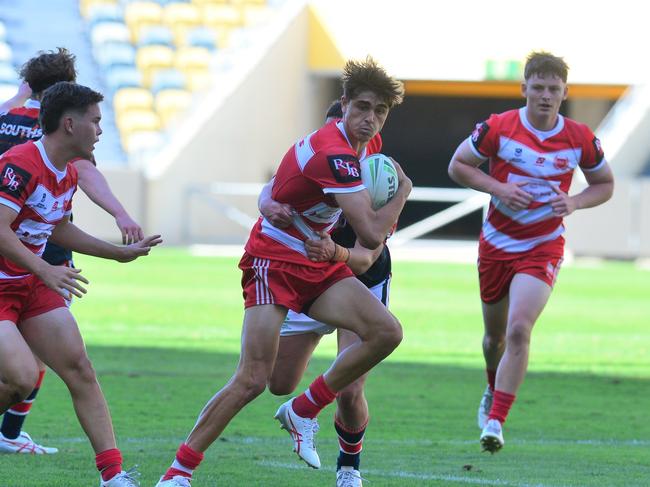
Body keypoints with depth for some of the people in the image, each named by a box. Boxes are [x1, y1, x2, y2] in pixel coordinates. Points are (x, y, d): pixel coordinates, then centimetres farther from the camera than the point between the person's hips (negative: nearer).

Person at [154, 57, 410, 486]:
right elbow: (371, 234, -28)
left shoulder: (363, 145, 5)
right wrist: (403, 191, -12)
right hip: (274, 263, -8)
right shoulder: (333, 152, -25)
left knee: (386, 332, -14)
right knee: (253, 380, -16)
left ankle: (303, 410, 1)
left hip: (320, 265, 8)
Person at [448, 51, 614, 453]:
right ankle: (493, 392, 48)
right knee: (495, 335, 16)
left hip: (543, 249, -2)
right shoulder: (498, 129, -11)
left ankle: (495, 421, -19)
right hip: (497, 243, 2)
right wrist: (498, 188, -16)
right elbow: (458, 166, 0)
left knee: (519, 329, -21)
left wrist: (574, 203, -13)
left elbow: (605, 184, 7)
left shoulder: (581, 139, -8)